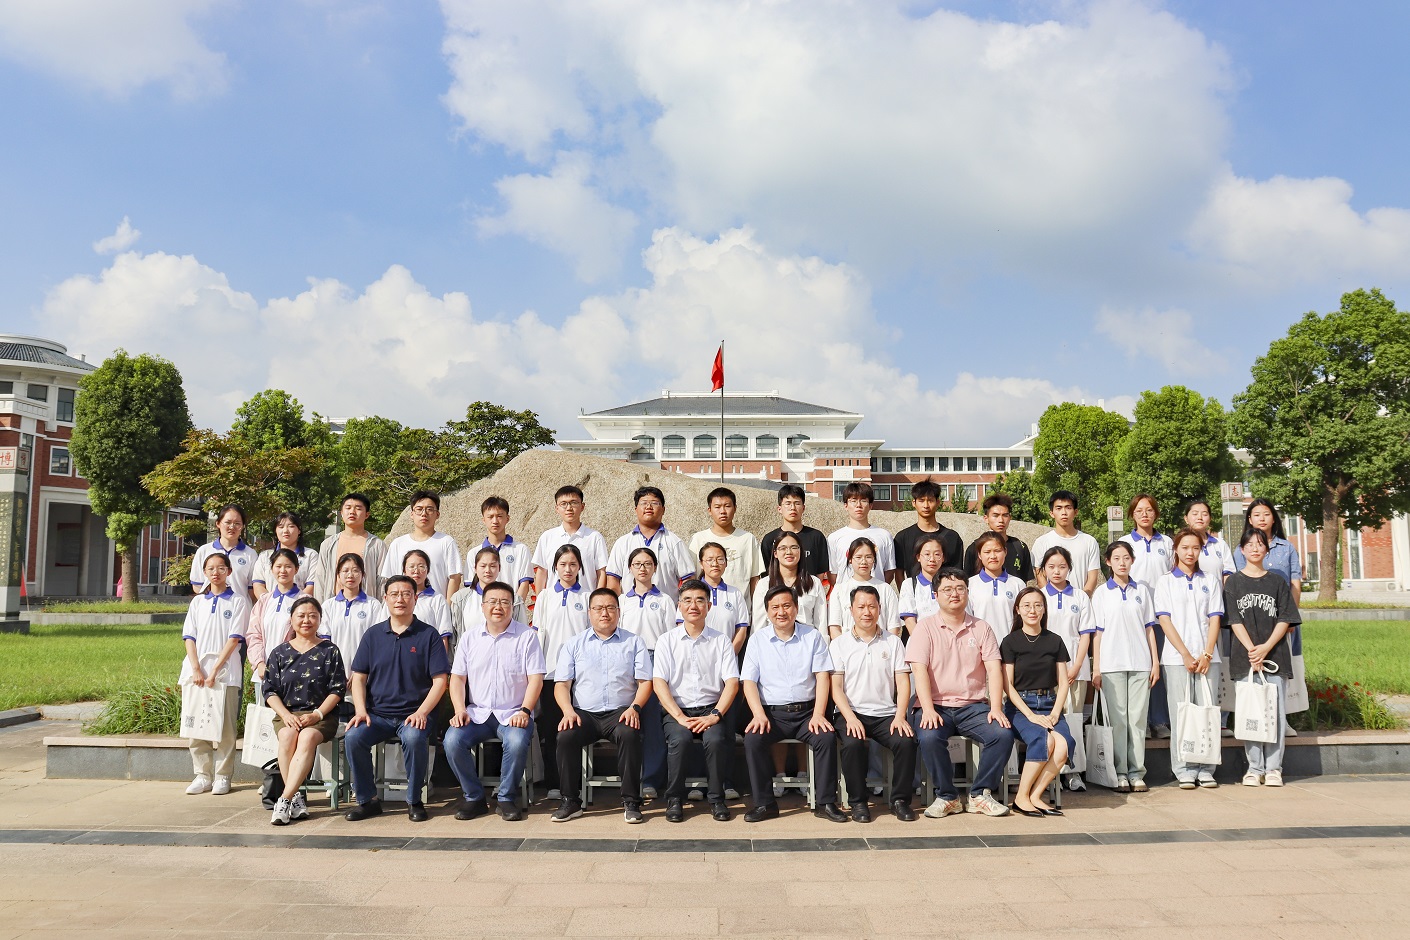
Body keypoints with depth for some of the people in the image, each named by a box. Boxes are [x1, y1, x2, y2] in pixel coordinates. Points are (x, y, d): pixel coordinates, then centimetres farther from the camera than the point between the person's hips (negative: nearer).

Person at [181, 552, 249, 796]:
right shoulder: (197, 602, 14)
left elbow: (234, 638, -4)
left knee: (224, 727, -2)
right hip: (196, 670, 4)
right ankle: (202, 775, 12)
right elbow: (189, 637, 8)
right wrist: (196, 670, -6)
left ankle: (222, 776, 6)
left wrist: (214, 671, -11)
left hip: (225, 672, -3)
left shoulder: (237, 600, 3)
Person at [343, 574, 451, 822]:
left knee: (415, 738, -33)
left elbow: (440, 681, -2)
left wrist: (421, 712, -16)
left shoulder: (428, 635, 2)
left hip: (414, 714, -3)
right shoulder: (373, 634, 11)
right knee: (352, 737, -25)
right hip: (377, 713, 3)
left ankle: (414, 800, -9)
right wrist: (360, 710, -6)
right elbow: (358, 677, 10)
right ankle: (367, 800, -4)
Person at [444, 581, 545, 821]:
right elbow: (457, 677, 9)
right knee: (452, 740, -24)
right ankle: (473, 797, -3)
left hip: (513, 713, -3)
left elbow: (535, 678, -3)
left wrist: (525, 711, -16)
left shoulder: (527, 635, 1)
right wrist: (460, 710, -7)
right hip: (477, 713, 3)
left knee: (517, 742, -33)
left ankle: (506, 798, -8)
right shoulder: (469, 637, 11)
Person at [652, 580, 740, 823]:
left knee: (716, 739, -30)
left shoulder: (721, 641, 10)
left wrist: (715, 715, -13)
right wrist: (680, 717, -14)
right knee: (679, 739, -31)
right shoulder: (667, 641, 8)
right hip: (677, 710, 0)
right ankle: (674, 799, -11)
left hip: (711, 709, 0)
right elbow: (659, 683, -2)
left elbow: (732, 682, 2)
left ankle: (716, 798, -9)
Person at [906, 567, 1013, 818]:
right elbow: (919, 670, -7)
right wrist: (928, 710, -20)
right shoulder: (925, 627, 3)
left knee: (1003, 734, -24)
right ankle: (946, 797, -8)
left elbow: (994, 669, 3)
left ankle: (980, 794, -4)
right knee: (929, 737, -32)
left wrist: (996, 708, -12)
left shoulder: (981, 628, 12)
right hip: (936, 706, -2)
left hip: (973, 705, 2)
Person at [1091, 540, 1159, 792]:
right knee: (1118, 719, 0)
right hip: (1112, 664, -2)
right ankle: (1120, 773, 5)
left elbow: (1149, 628, 11)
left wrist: (1155, 662, 5)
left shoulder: (1142, 591, 10)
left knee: (1138, 717, 2)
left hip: (1140, 663, 2)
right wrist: (1096, 668, -1)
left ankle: (1136, 772, 9)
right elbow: (1097, 632, 3)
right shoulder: (1101, 593, 5)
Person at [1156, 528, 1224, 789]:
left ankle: (1205, 770, 10)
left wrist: (1206, 654, -7)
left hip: (1207, 657, 2)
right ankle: (1184, 771, 5)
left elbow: (1214, 620, 5)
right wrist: (1186, 655, -9)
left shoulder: (1209, 583, 12)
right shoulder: (1165, 582, 5)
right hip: (1176, 658, -2)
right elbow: (1165, 621, -2)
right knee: (1181, 714, -1)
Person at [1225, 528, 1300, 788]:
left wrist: (1266, 648, -10)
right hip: (1244, 656, -1)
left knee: (1275, 710, 0)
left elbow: (1285, 620, 3)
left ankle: (1273, 768, 6)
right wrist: (1252, 650, -12)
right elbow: (1235, 621, 0)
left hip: (1275, 654, 1)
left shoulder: (1278, 582, 9)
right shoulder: (1234, 582, 6)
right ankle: (1254, 767, 6)